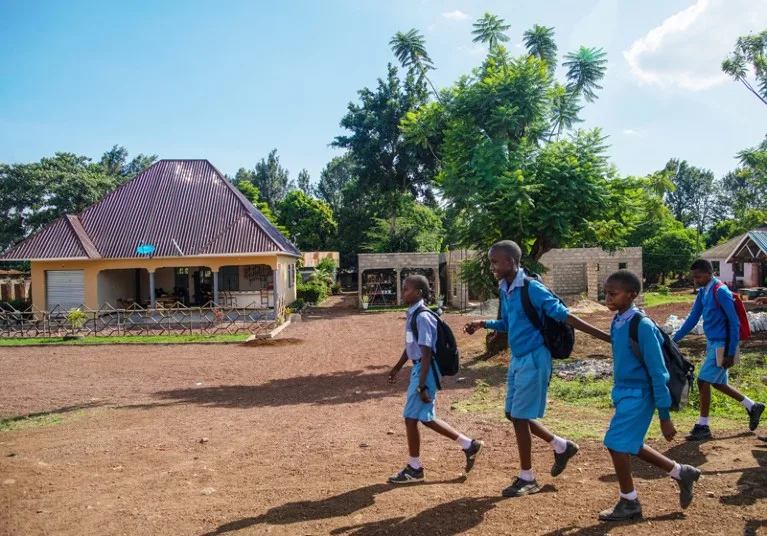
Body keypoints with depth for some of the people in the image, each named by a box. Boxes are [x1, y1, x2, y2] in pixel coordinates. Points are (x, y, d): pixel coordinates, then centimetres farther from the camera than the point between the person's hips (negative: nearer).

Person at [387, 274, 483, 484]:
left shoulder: (422, 318, -20)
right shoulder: (412, 315, 9)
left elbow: (426, 354, -22)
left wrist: (422, 386, -23)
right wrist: (396, 368, 29)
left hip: (425, 370, -10)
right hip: (418, 368, 10)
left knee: (411, 417, -1)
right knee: (425, 418, 16)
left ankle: (414, 468, 15)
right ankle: (469, 445, 27)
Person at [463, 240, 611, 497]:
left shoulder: (532, 289, -19)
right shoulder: (505, 291, 7)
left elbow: (564, 315, -19)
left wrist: (604, 336, -22)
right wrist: (483, 324, 5)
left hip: (533, 359, -9)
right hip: (517, 359, 9)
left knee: (519, 417, -2)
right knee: (513, 414, 14)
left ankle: (527, 478, 15)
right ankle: (562, 446, 33)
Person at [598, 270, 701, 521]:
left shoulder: (642, 326, -22)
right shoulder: (617, 322, 2)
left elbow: (658, 372, -19)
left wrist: (665, 417, -16)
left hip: (638, 395, -8)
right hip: (623, 392, 9)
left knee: (616, 444, -4)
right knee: (629, 446, 16)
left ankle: (629, 504, 16)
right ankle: (681, 473, 36)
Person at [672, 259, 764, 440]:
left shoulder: (721, 292, -19)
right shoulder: (703, 292, 7)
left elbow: (734, 324, -18)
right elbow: (692, 318, 11)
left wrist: (731, 354, -19)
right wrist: (674, 339, 5)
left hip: (721, 345, -9)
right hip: (712, 343, 9)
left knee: (703, 381, -8)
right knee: (718, 383, 17)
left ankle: (703, 427, 3)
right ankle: (753, 406, 36)